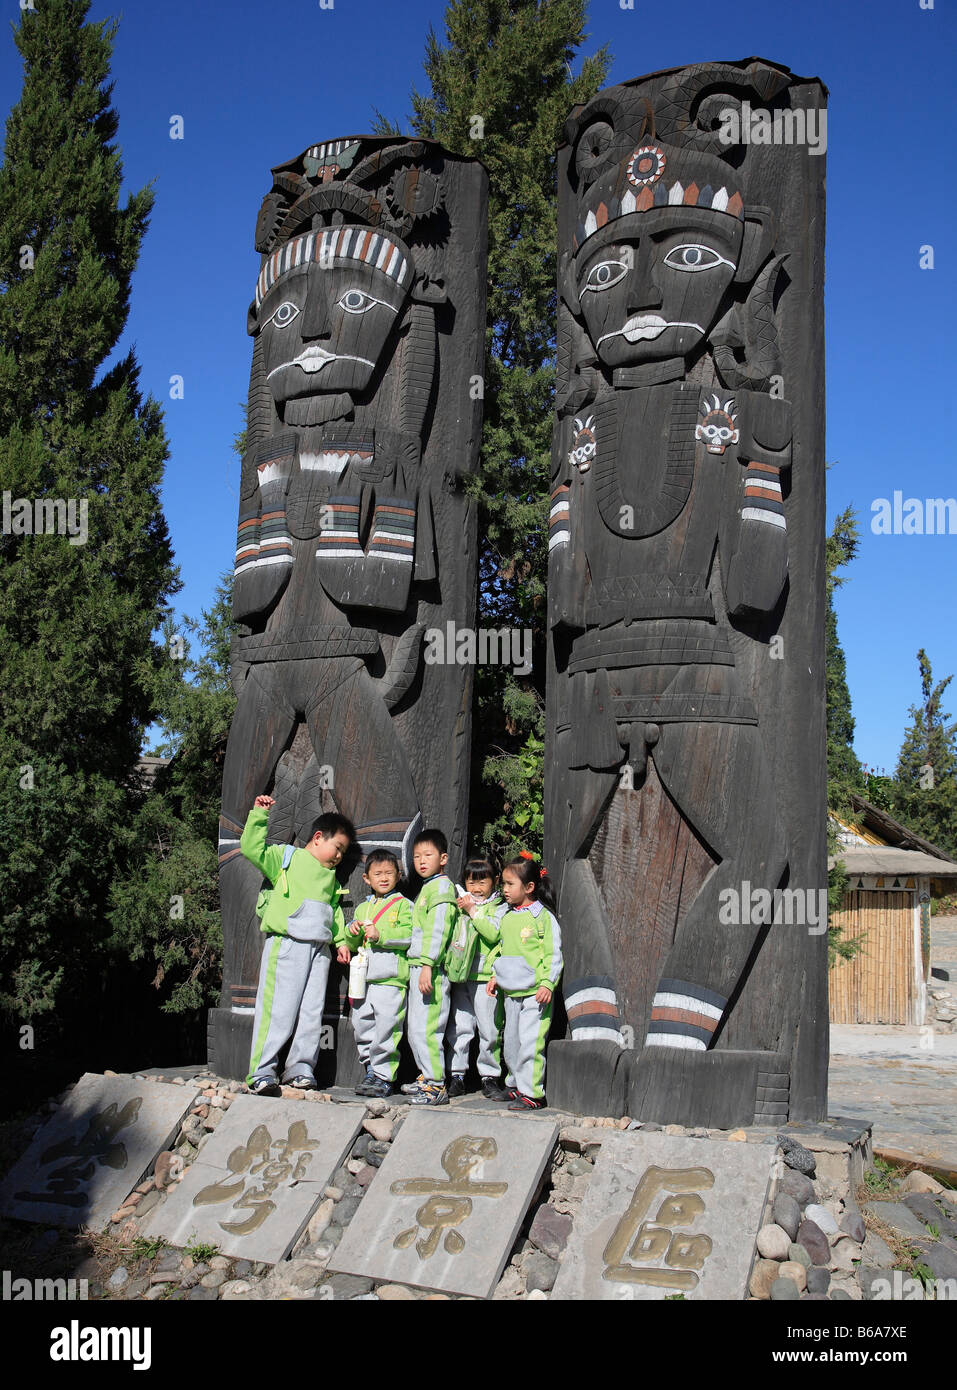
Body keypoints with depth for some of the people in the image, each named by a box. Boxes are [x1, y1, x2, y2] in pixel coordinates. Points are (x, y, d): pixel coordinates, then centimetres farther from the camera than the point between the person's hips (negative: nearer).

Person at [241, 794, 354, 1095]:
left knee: (312, 1012, 3)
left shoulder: (332, 877, 24)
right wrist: (259, 816, -8)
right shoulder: (286, 857, 6)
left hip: (319, 949, 6)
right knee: (277, 1010, -9)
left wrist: (341, 941, 20)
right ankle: (261, 1073, -5)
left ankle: (300, 1069, 12)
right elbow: (252, 849, -3)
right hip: (287, 944, -6)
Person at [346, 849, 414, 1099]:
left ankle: (384, 1077, 0)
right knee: (362, 1025, 9)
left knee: (385, 1028, -7)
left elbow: (409, 935, -12)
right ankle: (371, 1070, 22)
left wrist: (380, 935, -17)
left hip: (390, 978, -6)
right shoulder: (363, 908, 20)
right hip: (364, 978, 7)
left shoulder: (403, 905, 1)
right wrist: (353, 930, 3)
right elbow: (352, 943, 25)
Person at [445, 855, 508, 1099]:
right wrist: (457, 910, 0)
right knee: (458, 1027, 6)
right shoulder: (461, 903, 15)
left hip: (485, 975, -4)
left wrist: (473, 910, -14)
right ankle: (456, 1075, 13)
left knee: (489, 1029, 1)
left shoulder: (500, 907, 2)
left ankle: (489, 1077, 11)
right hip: (460, 975, 4)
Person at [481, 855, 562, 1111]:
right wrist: (496, 976, 14)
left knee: (531, 1042, -10)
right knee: (511, 1041, 15)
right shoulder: (507, 917, 11)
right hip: (511, 993, 7)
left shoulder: (543, 917, -8)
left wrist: (547, 983, -17)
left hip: (535, 994, -7)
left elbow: (553, 954, -9)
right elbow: (495, 939, 22)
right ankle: (515, 1085, 28)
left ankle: (532, 1094, -4)